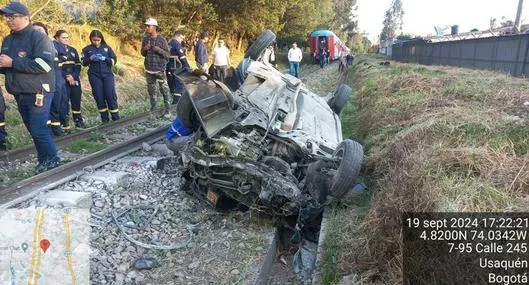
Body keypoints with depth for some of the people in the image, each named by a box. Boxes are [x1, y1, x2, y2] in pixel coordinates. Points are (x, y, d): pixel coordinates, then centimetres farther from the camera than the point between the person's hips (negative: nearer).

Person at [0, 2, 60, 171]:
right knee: (33, 129, 12)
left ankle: (52, 161, 6)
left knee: (39, 129, -8)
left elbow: (43, 64, -22)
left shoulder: (39, 38, -9)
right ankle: (43, 160, 22)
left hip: (38, 93, -8)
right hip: (19, 94, 8)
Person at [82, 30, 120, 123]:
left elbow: (114, 60, 3)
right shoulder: (87, 49, 7)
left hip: (107, 74, -1)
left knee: (111, 96, -7)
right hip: (95, 76, 1)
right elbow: (83, 62, 5)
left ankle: (116, 120, 0)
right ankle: (105, 121, 10)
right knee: (99, 98, 1)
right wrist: (90, 58, -14)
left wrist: (105, 58, -14)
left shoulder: (107, 47, 7)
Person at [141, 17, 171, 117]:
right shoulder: (145, 39, 6)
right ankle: (153, 107, 23)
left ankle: (167, 109, 6)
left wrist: (158, 50, -22)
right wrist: (145, 49, -8)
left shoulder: (161, 39, -7)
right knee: (151, 90, 11)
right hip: (149, 69, 4)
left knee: (164, 90, -2)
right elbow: (143, 54, 14)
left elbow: (167, 54, -7)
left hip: (160, 69, -4)